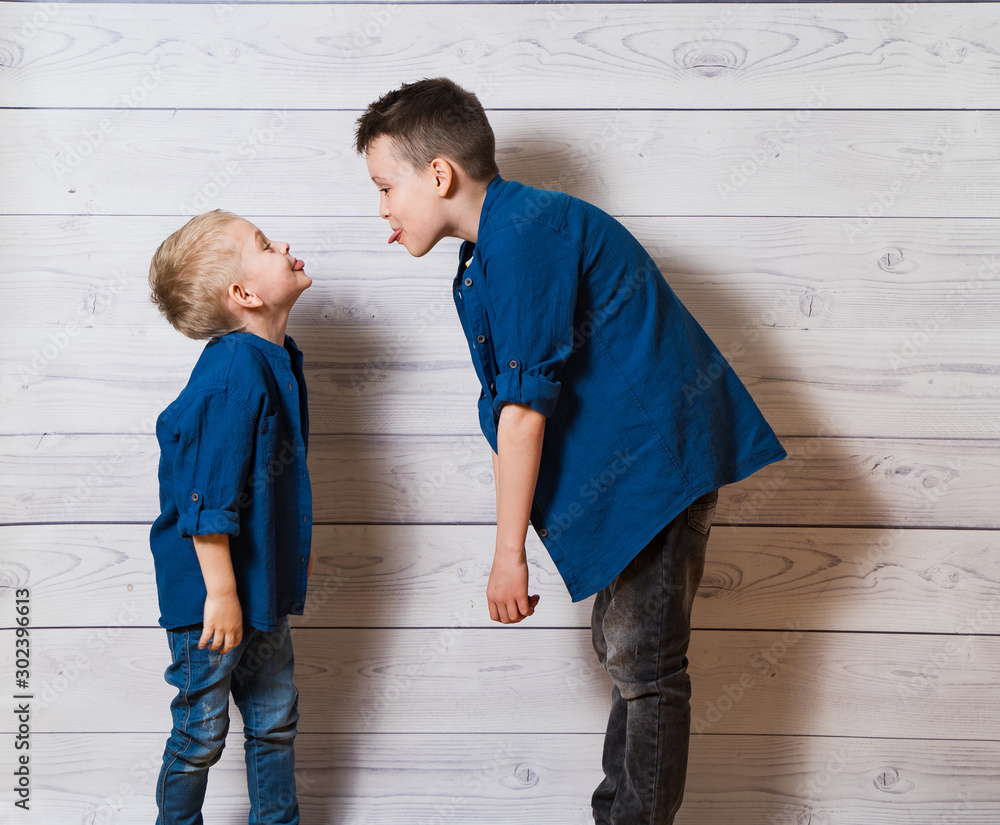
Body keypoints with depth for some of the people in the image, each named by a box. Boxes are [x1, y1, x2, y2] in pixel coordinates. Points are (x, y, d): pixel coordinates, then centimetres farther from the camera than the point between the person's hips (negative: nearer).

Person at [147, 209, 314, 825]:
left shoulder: (277, 359, 5)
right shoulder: (235, 370, -24)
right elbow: (207, 496, -25)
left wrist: (296, 545, 25)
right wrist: (221, 592, -23)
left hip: (261, 587, 9)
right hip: (212, 589, -9)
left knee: (275, 720, 18)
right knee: (202, 735, 7)